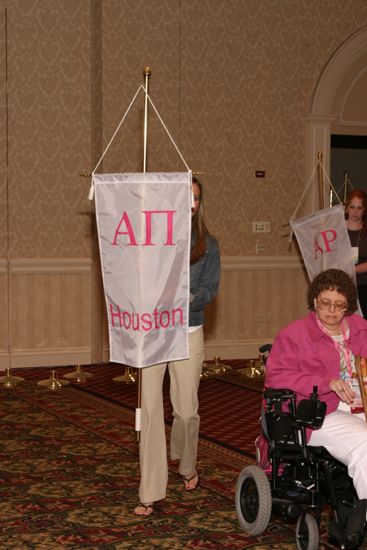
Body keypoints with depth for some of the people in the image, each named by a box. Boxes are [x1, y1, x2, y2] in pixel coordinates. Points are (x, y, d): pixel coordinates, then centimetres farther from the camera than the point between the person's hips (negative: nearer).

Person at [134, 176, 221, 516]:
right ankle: (150, 493, 0)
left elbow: (209, 290, -2)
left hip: (188, 333, 1)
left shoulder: (207, 244, 6)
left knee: (186, 409, 7)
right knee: (150, 409, -5)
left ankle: (186, 465, 38)